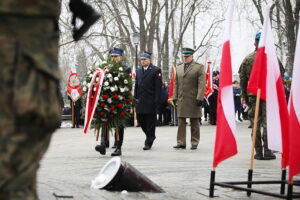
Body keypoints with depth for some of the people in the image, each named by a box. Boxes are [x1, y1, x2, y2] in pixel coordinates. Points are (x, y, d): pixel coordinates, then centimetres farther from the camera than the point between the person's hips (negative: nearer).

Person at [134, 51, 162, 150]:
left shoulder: (156, 70, -4)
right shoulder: (138, 71, 14)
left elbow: (158, 87, -8)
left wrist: (156, 101, -13)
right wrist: (135, 97, 9)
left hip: (151, 102, -6)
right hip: (140, 102, 6)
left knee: (150, 122, 0)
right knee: (140, 120, 8)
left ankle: (148, 142, 7)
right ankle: (151, 136, 29)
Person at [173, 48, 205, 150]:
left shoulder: (199, 67, -2)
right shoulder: (179, 68, 15)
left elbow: (202, 84, -9)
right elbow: (176, 84, 17)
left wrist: (199, 98, -16)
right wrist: (175, 97, 10)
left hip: (193, 100, -4)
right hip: (181, 100, 4)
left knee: (194, 122, 4)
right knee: (181, 122, 2)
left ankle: (194, 143, 11)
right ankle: (181, 142, 4)